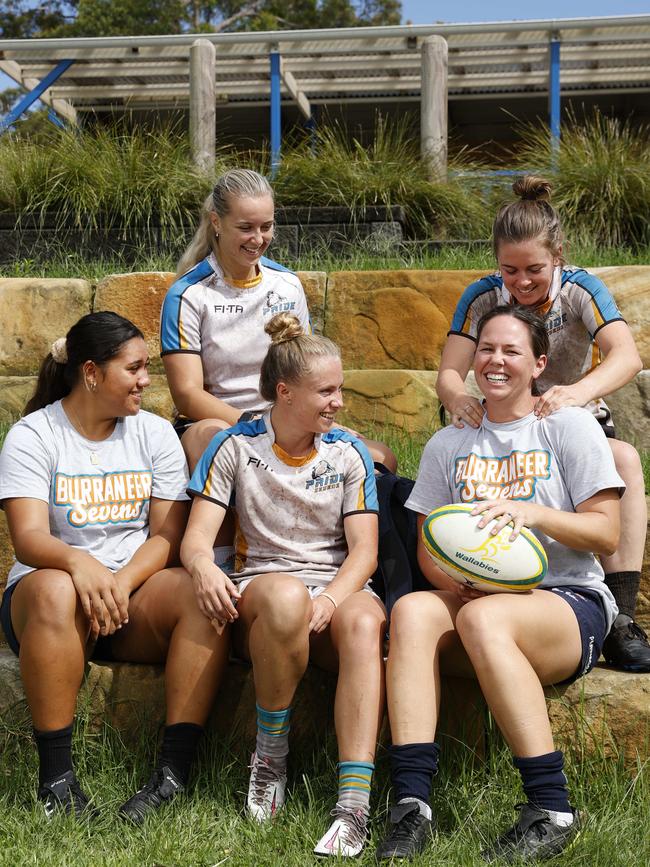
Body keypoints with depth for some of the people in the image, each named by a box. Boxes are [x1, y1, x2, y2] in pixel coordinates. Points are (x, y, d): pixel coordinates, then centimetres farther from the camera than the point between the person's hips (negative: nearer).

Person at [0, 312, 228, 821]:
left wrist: (121, 582, -20)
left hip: (137, 593, 3)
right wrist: (79, 563, -38)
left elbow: (168, 535, 0)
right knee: (55, 591, -38)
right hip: (47, 586, -3)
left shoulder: (154, 433, 8)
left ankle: (175, 773, -30)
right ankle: (56, 778, -30)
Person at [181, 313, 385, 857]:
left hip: (339, 588, 1)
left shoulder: (348, 453, 8)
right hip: (259, 588, -1)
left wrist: (331, 598, -20)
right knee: (287, 595, -40)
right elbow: (197, 536, -1)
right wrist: (204, 566, -28)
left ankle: (354, 805, -43)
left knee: (364, 620, -37)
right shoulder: (236, 447, 5)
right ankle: (271, 752, -17)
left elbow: (364, 550, 2)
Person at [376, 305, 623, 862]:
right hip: (472, 599, 3)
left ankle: (550, 810, -32)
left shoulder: (570, 426, 7)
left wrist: (532, 513, -18)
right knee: (413, 609, -30)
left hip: (572, 603, -3)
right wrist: (455, 580, -11)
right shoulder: (449, 444, 17)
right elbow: (428, 551, 13)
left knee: (482, 618, -36)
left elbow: (606, 534, -1)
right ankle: (412, 806, -37)